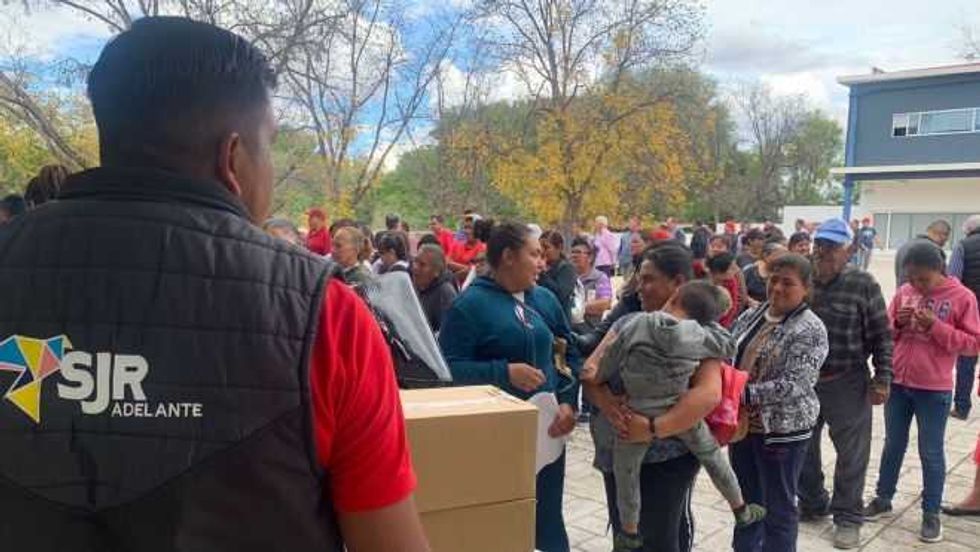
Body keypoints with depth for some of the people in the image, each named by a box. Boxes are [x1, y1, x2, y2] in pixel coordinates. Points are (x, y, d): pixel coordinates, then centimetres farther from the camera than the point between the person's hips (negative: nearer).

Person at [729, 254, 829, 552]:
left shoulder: (810, 330, -15)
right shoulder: (752, 315, 5)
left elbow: (793, 385, -24)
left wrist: (744, 393, -28)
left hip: (783, 430, -6)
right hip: (742, 424, 7)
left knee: (779, 508, 10)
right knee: (746, 500, 21)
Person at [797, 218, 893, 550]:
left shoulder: (863, 285, -9)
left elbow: (881, 336, -5)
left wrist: (882, 379, -8)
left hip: (846, 383, -3)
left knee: (851, 454, 7)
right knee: (802, 449, 15)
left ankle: (847, 517, 24)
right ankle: (812, 504, 35)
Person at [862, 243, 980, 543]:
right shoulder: (904, 292, 2)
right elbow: (886, 332, 9)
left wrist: (937, 327, -21)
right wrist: (898, 322, -12)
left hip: (934, 389, -4)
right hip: (897, 382, 4)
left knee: (931, 452, 6)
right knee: (893, 444, 16)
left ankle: (931, 513, 20)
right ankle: (883, 498, 30)